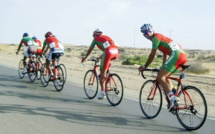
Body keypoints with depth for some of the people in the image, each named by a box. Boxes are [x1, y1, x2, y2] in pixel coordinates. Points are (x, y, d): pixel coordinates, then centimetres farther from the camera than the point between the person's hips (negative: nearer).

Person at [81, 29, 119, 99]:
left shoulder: (96, 39, 22)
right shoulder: (106, 37, 37)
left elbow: (90, 50, 31)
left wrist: (85, 58, 46)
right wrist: (101, 56, 62)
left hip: (109, 52, -5)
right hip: (116, 52, 5)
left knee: (102, 73, 5)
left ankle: (102, 92, 4)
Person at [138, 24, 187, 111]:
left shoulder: (156, 37, 2)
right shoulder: (160, 37, 31)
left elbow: (152, 55, 1)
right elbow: (165, 53, 38)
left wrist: (144, 67, 10)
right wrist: (163, 67, 44)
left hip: (176, 55, -10)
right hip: (183, 55, 10)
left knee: (160, 77, -10)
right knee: (164, 76, 19)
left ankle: (172, 98, -19)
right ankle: (173, 98, 9)